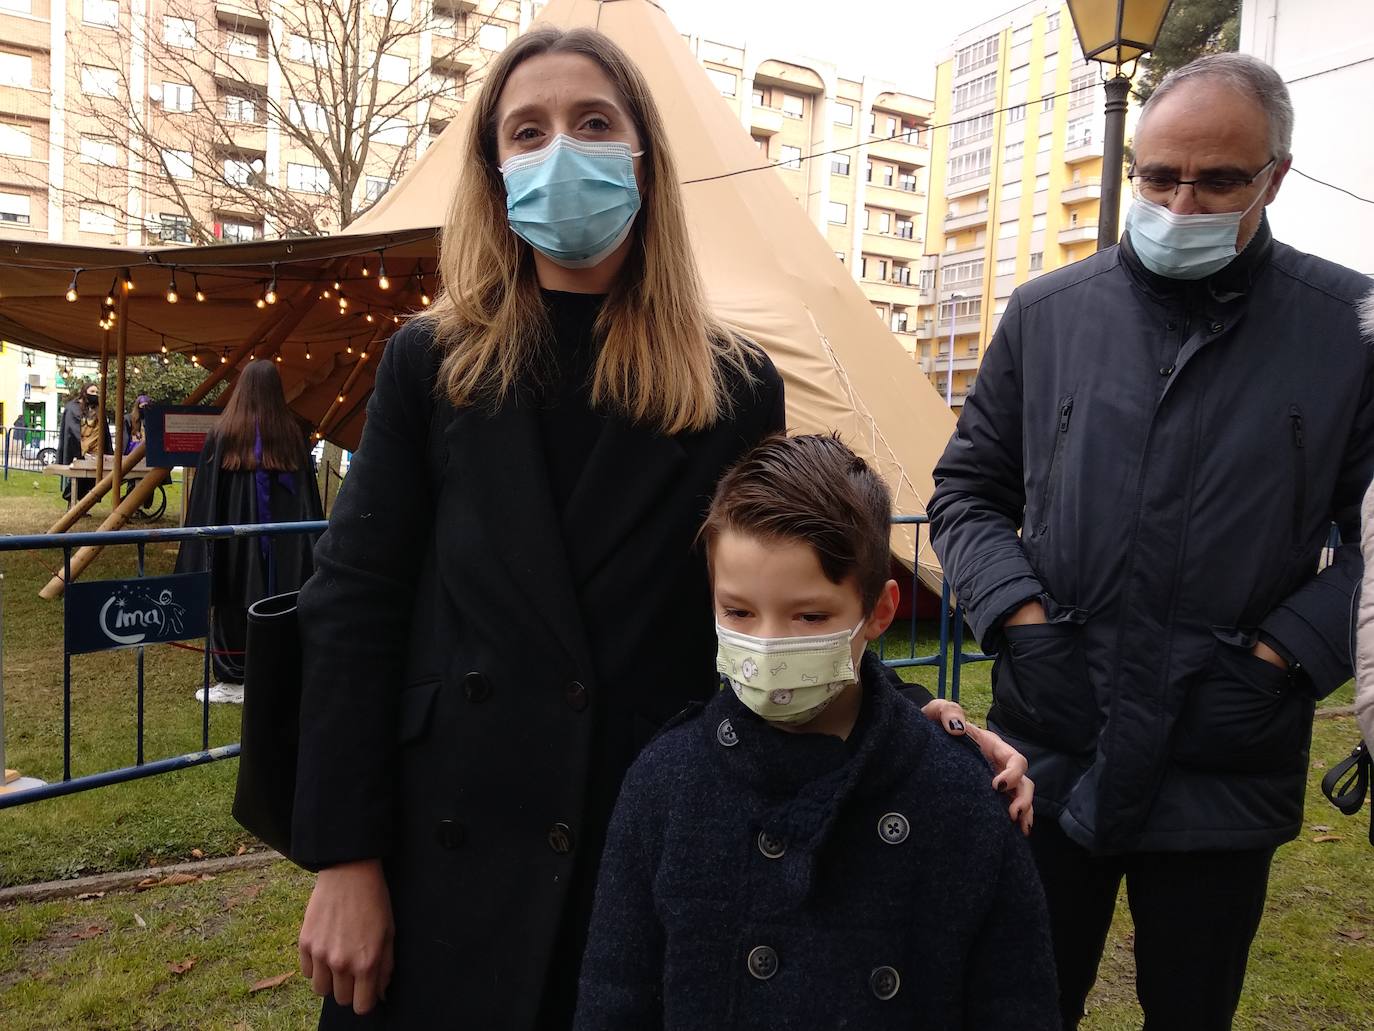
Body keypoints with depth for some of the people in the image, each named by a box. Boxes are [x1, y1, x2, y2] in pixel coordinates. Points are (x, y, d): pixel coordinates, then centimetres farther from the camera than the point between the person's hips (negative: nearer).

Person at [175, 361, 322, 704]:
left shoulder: (223, 432, -7)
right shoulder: (293, 432, -1)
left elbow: (205, 495, -5)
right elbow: (308, 493, 3)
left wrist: (200, 551, 0)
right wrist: (304, 546, 10)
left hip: (235, 535, -2)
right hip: (283, 539, 2)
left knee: (233, 607, 7)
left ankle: (233, 681, 12)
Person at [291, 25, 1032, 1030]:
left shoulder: (736, 380, 0)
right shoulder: (433, 362, 0)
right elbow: (353, 602, -2)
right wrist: (345, 858, -6)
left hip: (663, 845, 1)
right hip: (451, 849, 0)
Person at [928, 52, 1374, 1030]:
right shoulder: (1046, 313, 1)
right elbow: (968, 490, 7)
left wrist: (1280, 657, -10)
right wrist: (1021, 617, -6)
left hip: (1227, 777, 0)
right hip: (1046, 756, 1)